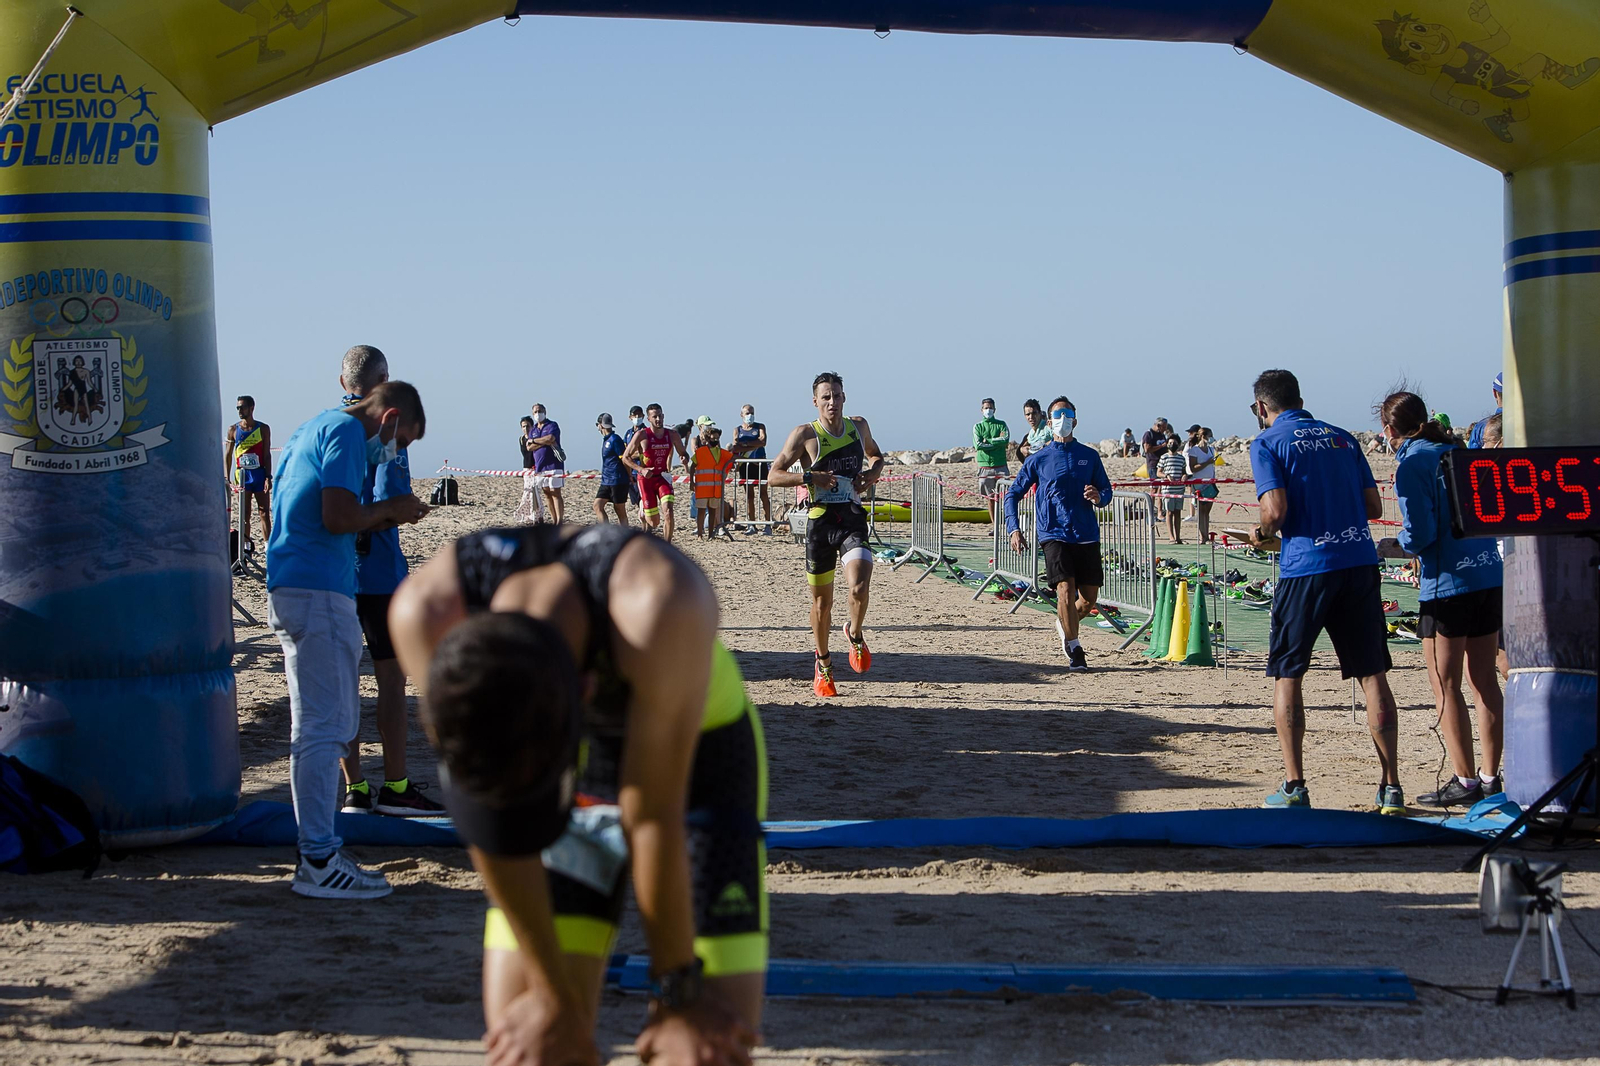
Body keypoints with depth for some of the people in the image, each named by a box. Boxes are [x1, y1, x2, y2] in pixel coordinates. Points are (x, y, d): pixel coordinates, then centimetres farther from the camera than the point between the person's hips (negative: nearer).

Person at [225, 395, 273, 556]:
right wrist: (227, 478, 1)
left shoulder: (263, 428, 0)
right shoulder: (233, 429, 4)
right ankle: (246, 545, 10)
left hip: (260, 474, -1)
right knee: (244, 514, 4)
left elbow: (267, 454, 0)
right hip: (242, 475, 1)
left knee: (265, 512, -3)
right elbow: (227, 454, 7)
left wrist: (268, 477, -6)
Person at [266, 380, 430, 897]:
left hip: (292, 588, 10)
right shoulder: (346, 431, -8)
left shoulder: (315, 428, 23)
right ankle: (318, 863, -7)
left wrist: (381, 517, 15)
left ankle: (318, 851, 20)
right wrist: (389, 510, -2)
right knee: (324, 727, -8)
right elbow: (337, 517, -19)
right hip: (319, 592, -10)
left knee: (327, 724, 16)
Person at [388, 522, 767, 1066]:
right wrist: (554, 996, -13)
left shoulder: (660, 607, -41)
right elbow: (489, 828, -22)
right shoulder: (427, 612, -31)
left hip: (692, 750, -2)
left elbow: (653, 816, -29)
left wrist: (677, 993, -16)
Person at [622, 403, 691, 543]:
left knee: (668, 512, -20)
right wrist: (641, 470, -19)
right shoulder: (642, 435, -9)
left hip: (663, 477, 2)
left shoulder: (672, 435, 2)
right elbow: (625, 458, -5)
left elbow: (683, 453, 16)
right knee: (654, 521, 1)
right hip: (645, 479, -2)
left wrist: (684, 458, -10)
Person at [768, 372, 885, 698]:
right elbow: (774, 475, -4)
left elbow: (876, 456, 26)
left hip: (853, 520, 1)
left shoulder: (859, 426, 7)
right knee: (821, 601, 8)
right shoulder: (805, 434, -4)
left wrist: (871, 472, 4)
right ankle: (823, 663, 30)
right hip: (820, 523, -1)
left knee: (859, 588, -21)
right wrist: (809, 477, -18)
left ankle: (855, 634, 11)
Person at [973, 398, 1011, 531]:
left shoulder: (1001, 425, 7)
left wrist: (987, 441, -9)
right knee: (990, 496, 6)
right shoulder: (978, 426, 8)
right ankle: (993, 523, 14)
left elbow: (1006, 440, -11)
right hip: (985, 465, 1)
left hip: (1001, 465, -1)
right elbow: (978, 445, -7)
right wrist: (998, 444, -6)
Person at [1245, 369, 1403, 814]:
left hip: (1306, 565, -4)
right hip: (1360, 560, 4)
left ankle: (1294, 787, 5)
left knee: (1286, 675, 9)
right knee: (1373, 675, 6)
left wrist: (1263, 535, 8)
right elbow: (1374, 507, 13)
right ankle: (1391, 786, 5)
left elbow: (1276, 509, -12)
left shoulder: (1267, 443, 1)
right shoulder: (1342, 438, 16)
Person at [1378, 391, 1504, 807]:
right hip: (1490, 575, 7)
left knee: (1445, 686, 1)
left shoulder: (1412, 464, -8)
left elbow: (1419, 532, -14)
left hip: (1449, 583, -7)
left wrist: (1394, 545, 6)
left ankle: (1465, 781, 1)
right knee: (1484, 681, 12)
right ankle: (1490, 778, 16)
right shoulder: (1456, 452, 13)